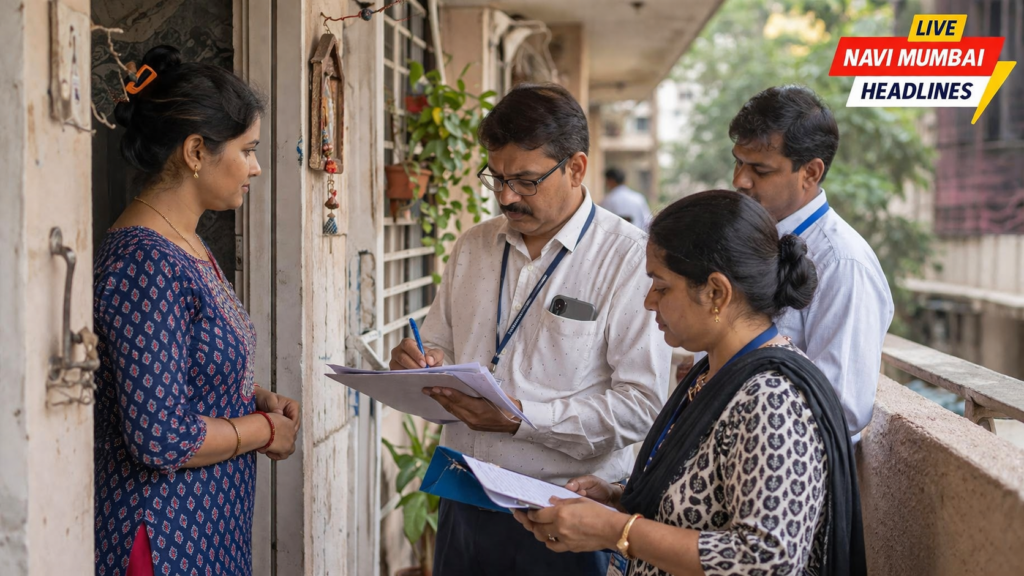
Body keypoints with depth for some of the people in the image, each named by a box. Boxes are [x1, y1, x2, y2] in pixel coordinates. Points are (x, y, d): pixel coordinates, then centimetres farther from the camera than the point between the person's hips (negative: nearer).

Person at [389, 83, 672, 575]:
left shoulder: (628, 257, -10)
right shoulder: (473, 247, 9)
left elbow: (643, 404, -16)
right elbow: (440, 347, 19)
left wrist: (521, 418, -21)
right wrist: (420, 363, -5)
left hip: (566, 514, -5)